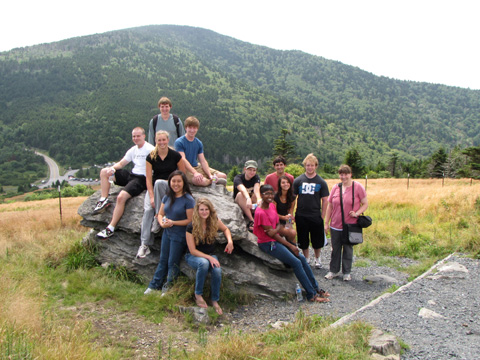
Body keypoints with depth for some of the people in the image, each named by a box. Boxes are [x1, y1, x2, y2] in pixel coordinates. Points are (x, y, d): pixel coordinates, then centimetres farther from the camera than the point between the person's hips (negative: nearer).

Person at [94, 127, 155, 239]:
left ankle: (110, 228, -20)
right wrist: (112, 168, -3)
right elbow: (121, 163, 19)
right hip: (131, 175, 9)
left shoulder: (150, 149, -9)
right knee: (104, 172, 6)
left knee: (121, 197, -28)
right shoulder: (133, 150, 17)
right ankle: (104, 200, -3)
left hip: (142, 178, -9)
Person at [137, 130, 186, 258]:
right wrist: (151, 197, -15)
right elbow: (149, 178, -5)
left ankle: (158, 218, -25)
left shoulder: (175, 155, -5)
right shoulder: (151, 157, -1)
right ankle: (144, 244, -24)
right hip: (154, 187, 2)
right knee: (148, 209, -25)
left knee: (159, 183, -37)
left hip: (171, 187, -2)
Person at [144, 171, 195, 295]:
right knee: (163, 261, 17)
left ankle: (168, 289, 21)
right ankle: (154, 286, 28)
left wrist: (173, 222, -20)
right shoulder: (167, 197, 4)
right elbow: (160, 214, 9)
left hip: (179, 236, -6)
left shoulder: (188, 200, -16)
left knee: (173, 263, 6)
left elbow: (190, 220, -18)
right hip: (167, 233, 6)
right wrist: (162, 223, -12)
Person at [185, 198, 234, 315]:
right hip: (193, 256, -3)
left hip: (210, 255, 3)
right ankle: (198, 295, -17)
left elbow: (225, 229, 14)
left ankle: (215, 300, -7)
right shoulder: (191, 227, -17)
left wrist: (230, 241, -7)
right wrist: (209, 257, -24)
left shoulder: (214, 221, -7)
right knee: (204, 263, -38)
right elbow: (192, 250, -15)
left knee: (217, 270, -29)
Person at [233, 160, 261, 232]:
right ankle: (251, 221, -40)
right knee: (240, 194, -34)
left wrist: (259, 199, -49)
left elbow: (257, 189, -27)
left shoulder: (256, 178, -4)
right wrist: (248, 199, -60)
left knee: (255, 195, -27)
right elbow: (243, 189, -38)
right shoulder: (238, 178, -15)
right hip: (238, 202, -2)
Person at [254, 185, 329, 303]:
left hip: (276, 239, 8)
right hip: (267, 243, -8)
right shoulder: (260, 212, -20)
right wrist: (290, 245, -13)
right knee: (296, 262, -14)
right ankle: (312, 295, -5)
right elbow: (271, 233, -18)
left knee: (302, 258, 1)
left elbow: (277, 226, 9)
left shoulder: (272, 205, 6)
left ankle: (315, 288, 12)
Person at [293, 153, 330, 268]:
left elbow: (325, 200, 3)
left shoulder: (321, 182, 0)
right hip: (301, 216, 1)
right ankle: (306, 260, 29)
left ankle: (317, 259, 32)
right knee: (303, 241, 10)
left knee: (317, 241, 9)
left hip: (316, 216, -1)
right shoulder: (298, 180, 2)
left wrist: (323, 216, -2)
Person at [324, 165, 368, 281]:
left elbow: (365, 204, -1)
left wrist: (357, 213, -18)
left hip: (350, 225, -3)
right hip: (335, 225, 3)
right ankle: (333, 271, 25)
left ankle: (347, 272, 24)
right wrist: (326, 223, 8)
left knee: (348, 249, 9)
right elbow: (330, 206, 10)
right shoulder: (335, 187, 5)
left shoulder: (358, 187, -4)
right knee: (335, 249, 11)